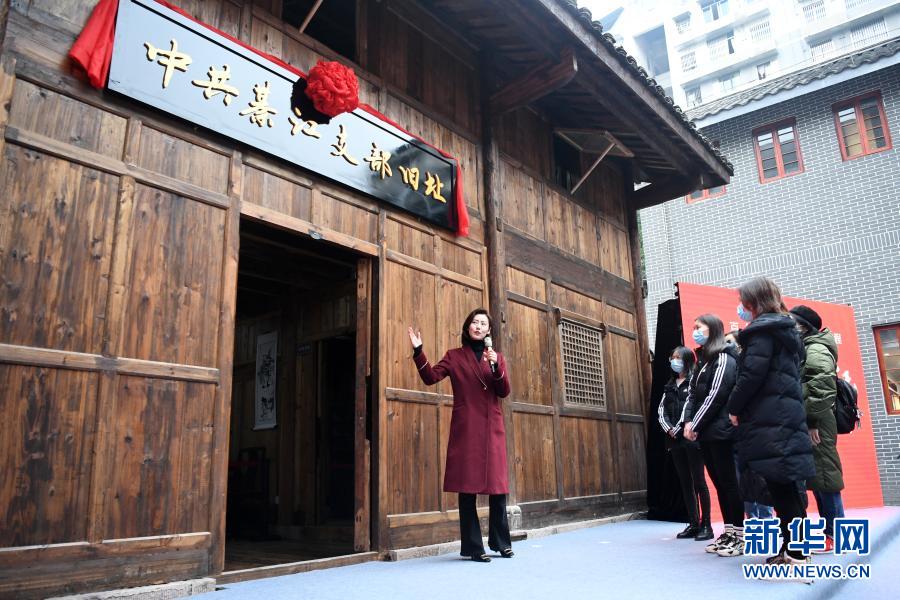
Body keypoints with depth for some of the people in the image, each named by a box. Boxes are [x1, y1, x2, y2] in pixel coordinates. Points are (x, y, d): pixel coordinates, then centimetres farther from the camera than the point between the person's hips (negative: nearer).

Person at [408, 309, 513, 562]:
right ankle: (473, 547, 6)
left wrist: (496, 365, -12)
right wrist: (418, 351, -15)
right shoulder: (454, 356, 9)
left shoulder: (497, 357, 15)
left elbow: (504, 391, 3)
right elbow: (430, 377, -4)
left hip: (492, 429, 3)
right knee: (467, 487, -3)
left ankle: (501, 543, 19)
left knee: (498, 486, 5)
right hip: (465, 429, -2)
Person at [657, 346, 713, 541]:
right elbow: (662, 410, 13)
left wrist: (680, 429, -14)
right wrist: (668, 429, -4)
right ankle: (693, 524, 13)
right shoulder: (669, 386, 18)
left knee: (698, 481, -4)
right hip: (675, 439, 6)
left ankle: (706, 525, 1)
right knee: (685, 482, 8)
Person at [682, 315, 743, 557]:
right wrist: (688, 421, -1)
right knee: (718, 482, 11)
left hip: (721, 430, -8)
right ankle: (728, 532, 18)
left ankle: (739, 535, 4)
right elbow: (692, 394, 14)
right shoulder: (702, 361, 18)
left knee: (729, 481, -3)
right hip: (705, 432, 8)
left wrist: (696, 425, -14)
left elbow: (716, 396, -15)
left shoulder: (724, 359, -7)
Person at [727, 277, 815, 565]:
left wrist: (734, 407, -6)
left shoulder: (762, 328, -6)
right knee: (785, 487, 10)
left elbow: (753, 372, -17)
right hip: (787, 415, 10)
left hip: (767, 419, -10)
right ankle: (792, 549, 15)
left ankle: (796, 555, -7)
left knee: (780, 486, -8)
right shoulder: (785, 329, 23)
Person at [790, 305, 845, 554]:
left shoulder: (815, 349, -9)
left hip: (816, 425, -10)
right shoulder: (802, 350, 20)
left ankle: (835, 535, 2)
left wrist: (812, 420, -21)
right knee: (817, 476, 12)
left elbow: (823, 388, -21)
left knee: (824, 474, -5)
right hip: (805, 424, 10)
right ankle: (829, 530, 19)